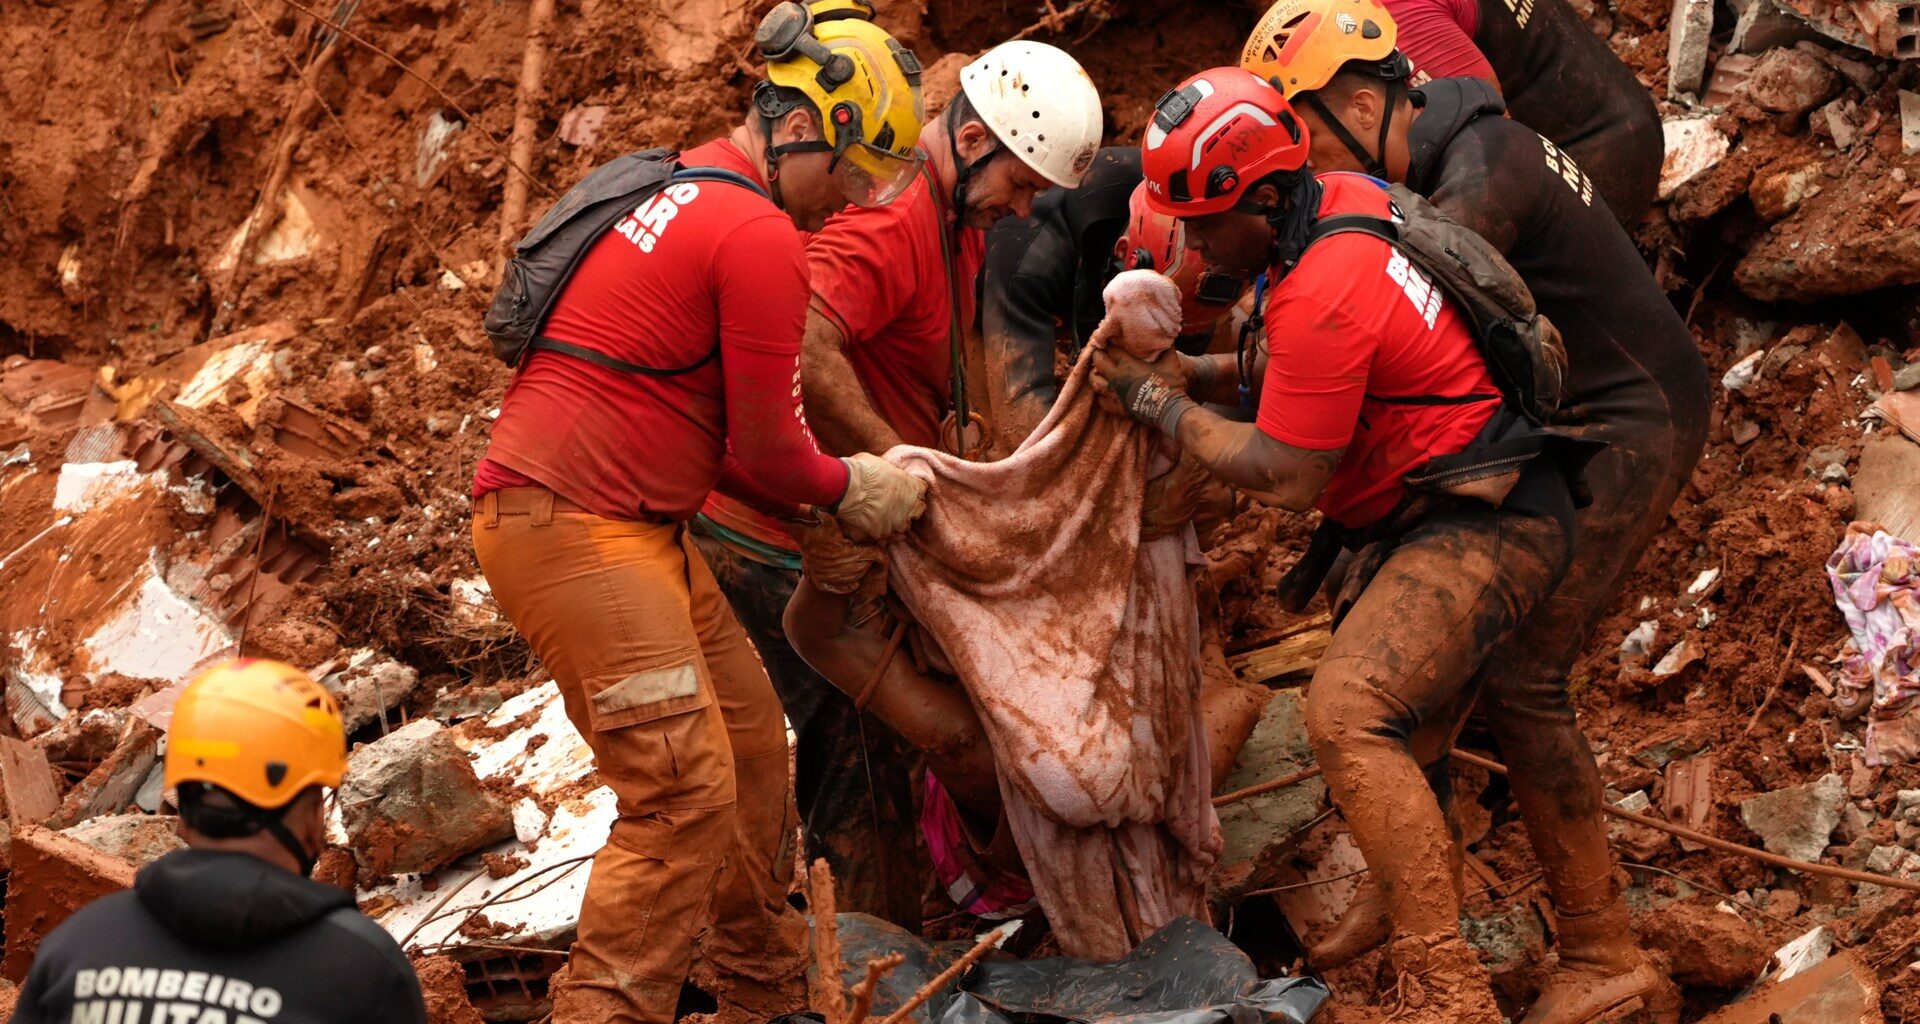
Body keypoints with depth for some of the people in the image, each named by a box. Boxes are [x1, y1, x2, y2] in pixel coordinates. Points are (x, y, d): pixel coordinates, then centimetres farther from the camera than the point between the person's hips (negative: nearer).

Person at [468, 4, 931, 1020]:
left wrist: (832, 490, 16)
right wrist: (847, 488, 10)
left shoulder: (681, 190, 18)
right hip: (570, 526, -11)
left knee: (749, 741, 15)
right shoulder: (760, 238, -15)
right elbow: (766, 448, -9)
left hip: (637, 524, 11)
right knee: (685, 792, -13)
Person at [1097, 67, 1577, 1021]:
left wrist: (1160, 404, -7)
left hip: (1480, 528, -11)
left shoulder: (1321, 298, -25)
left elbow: (1285, 477, -18)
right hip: (1456, 506, 11)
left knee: (1347, 715, -24)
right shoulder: (1344, 199, 4)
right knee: (1394, 710, 23)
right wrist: (1204, 371, 6)